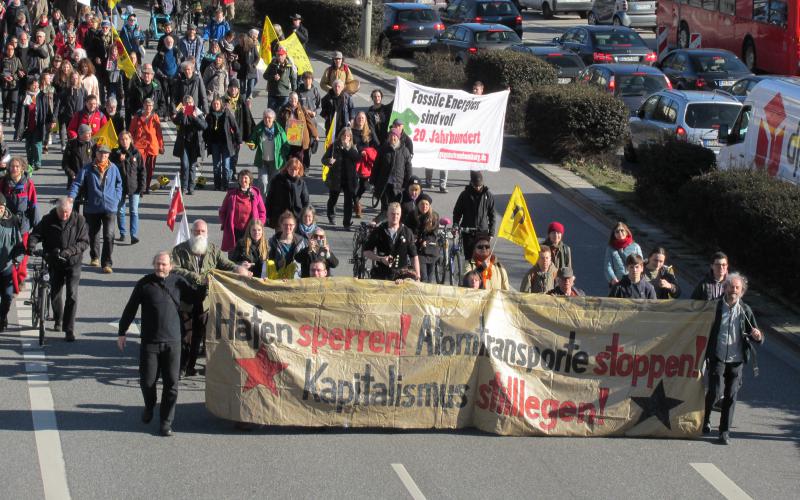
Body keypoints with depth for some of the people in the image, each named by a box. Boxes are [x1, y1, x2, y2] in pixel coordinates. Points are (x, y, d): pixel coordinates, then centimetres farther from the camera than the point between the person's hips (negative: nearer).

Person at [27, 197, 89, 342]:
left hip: (73, 263, -2)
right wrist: (31, 245, -26)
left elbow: (84, 242, -11)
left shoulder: (79, 220, -9)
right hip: (55, 263, 2)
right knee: (55, 294, 11)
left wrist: (70, 251, -26)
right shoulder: (48, 220, -6)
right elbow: (36, 233, -4)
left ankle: (69, 329, -8)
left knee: (72, 295, -12)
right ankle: (58, 320, 40)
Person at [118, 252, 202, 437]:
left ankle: (166, 422, 10)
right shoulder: (144, 284, -1)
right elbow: (130, 309, 6)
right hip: (149, 342, -1)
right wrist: (122, 332, 7)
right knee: (147, 381, 4)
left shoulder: (178, 282, 5)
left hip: (172, 342, 1)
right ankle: (149, 407, 36)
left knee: (171, 384, -1)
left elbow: (196, 298, 19)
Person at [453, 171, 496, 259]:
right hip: (468, 232, 0)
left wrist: (491, 232, 3)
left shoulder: (488, 195, 2)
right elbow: (457, 212, 8)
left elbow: (492, 215, 7)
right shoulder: (465, 194, 1)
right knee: (469, 256, 0)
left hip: (483, 232, 0)